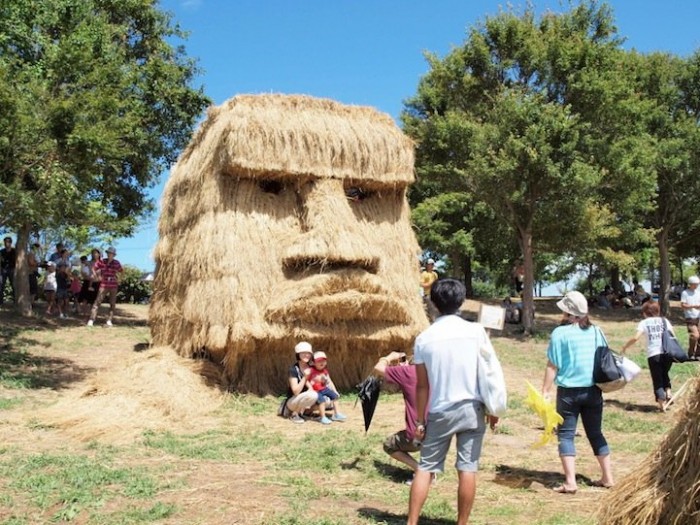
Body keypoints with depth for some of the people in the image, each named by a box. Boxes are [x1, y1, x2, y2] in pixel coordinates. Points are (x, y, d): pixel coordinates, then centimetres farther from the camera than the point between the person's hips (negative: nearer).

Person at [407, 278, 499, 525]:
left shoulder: (424, 338, -3)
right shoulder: (476, 331, -5)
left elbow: (422, 385, 0)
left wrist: (420, 421, 7)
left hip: (439, 412, 0)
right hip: (472, 409, 0)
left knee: (425, 468, 9)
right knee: (467, 469, 6)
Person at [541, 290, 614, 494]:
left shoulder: (560, 333, -11)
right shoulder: (596, 331, 4)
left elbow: (552, 365, -11)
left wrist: (545, 391, -7)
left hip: (569, 391, -5)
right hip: (593, 390, 5)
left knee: (566, 434, 2)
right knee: (595, 433, 17)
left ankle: (570, 482, -5)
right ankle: (607, 477, 21)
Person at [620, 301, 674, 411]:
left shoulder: (644, 323, 7)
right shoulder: (664, 320, 13)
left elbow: (636, 338, -7)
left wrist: (625, 347, 5)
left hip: (653, 354, -2)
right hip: (667, 353, 2)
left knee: (657, 379, 8)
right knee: (664, 374, 27)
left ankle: (662, 405, 1)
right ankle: (668, 393, 7)